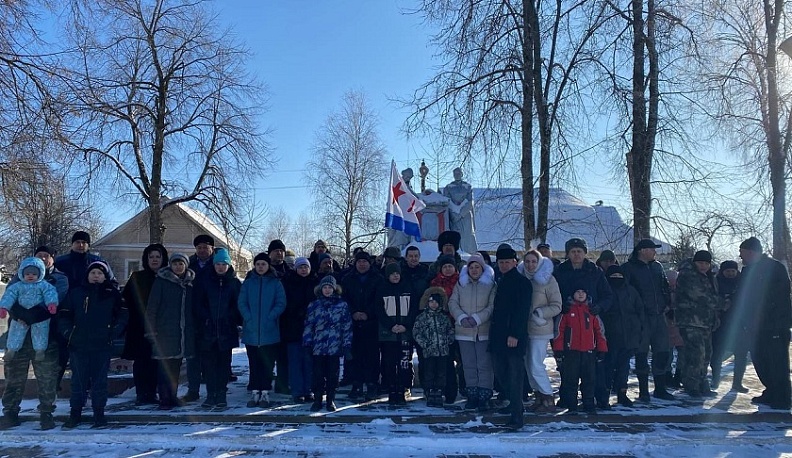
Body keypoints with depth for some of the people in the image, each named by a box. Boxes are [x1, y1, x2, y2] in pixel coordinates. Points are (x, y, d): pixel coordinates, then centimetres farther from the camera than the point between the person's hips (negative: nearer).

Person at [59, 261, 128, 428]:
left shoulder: (112, 294, 7)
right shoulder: (76, 293, 9)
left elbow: (123, 314, 7)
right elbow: (64, 314, 11)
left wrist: (115, 331, -4)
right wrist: (67, 332, -2)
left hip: (102, 346, -1)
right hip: (78, 345, 1)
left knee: (100, 380, 3)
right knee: (78, 380, 5)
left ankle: (99, 413, 12)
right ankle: (75, 413, 15)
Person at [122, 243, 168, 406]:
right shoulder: (137, 278, 7)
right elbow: (125, 299, 2)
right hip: (140, 328, 0)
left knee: (156, 362, 2)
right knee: (141, 361, 0)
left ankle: (151, 393, 11)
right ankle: (141, 394, 7)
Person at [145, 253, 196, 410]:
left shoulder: (190, 282, 10)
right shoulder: (161, 281, -1)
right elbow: (152, 307, -4)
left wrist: (194, 328, 11)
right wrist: (151, 329, -9)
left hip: (184, 332, 4)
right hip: (165, 331, -4)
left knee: (176, 366, 10)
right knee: (164, 366, -4)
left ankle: (172, 396, 20)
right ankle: (164, 399, 2)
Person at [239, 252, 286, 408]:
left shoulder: (275, 283, 4)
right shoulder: (248, 283, 8)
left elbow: (281, 303, -3)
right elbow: (242, 303, 1)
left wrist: (269, 318, -14)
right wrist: (249, 319, -12)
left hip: (269, 332, -1)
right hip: (251, 331, 1)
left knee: (268, 363, 3)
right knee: (254, 363, 7)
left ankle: (265, 393, 10)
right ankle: (255, 393, 13)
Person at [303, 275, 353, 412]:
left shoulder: (342, 305, 2)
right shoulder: (314, 305, 7)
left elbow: (347, 326, 2)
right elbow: (308, 325, 7)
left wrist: (347, 346, -3)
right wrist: (307, 344, 1)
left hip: (335, 347, -1)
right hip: (318, 347, 1)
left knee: (333, 375, 6)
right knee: (318, 374, 4)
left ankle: (331, 401, 18)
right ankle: (317, 400, 16)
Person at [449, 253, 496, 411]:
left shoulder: (491, 284, 1)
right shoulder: (461, 283, 10)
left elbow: (492, 306, -6)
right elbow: (452, 303, 4)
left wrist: (477, 318, -16)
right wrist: (461, 318, -11)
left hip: (484, 331, -3)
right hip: (464, 332, 3)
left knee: (485, 365, -2)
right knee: (469, 365, 8)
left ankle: (484, 397, 5)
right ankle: (472, 395, 17)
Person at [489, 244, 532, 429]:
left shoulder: (522, 282, -7)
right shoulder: (501, 282, 19)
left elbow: (522, 311, -15)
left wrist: (514, 334, -21)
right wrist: (495, 333, 17)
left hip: (514, 337, -9)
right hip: (499, 336, 9)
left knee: (515, 375, -8)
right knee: (500, 371, 14)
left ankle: (516, 415, -6)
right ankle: (514, 404, 30)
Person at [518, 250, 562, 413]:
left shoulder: (548, 280, -8)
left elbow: (557, 307, -8)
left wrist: (538, 313, -16)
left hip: (540, 330, -6)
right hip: (524, 328, 6)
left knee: (536, 366, -7)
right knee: (528, 365, 11)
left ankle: (549, 400, 6)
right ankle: (539, 396, 24)